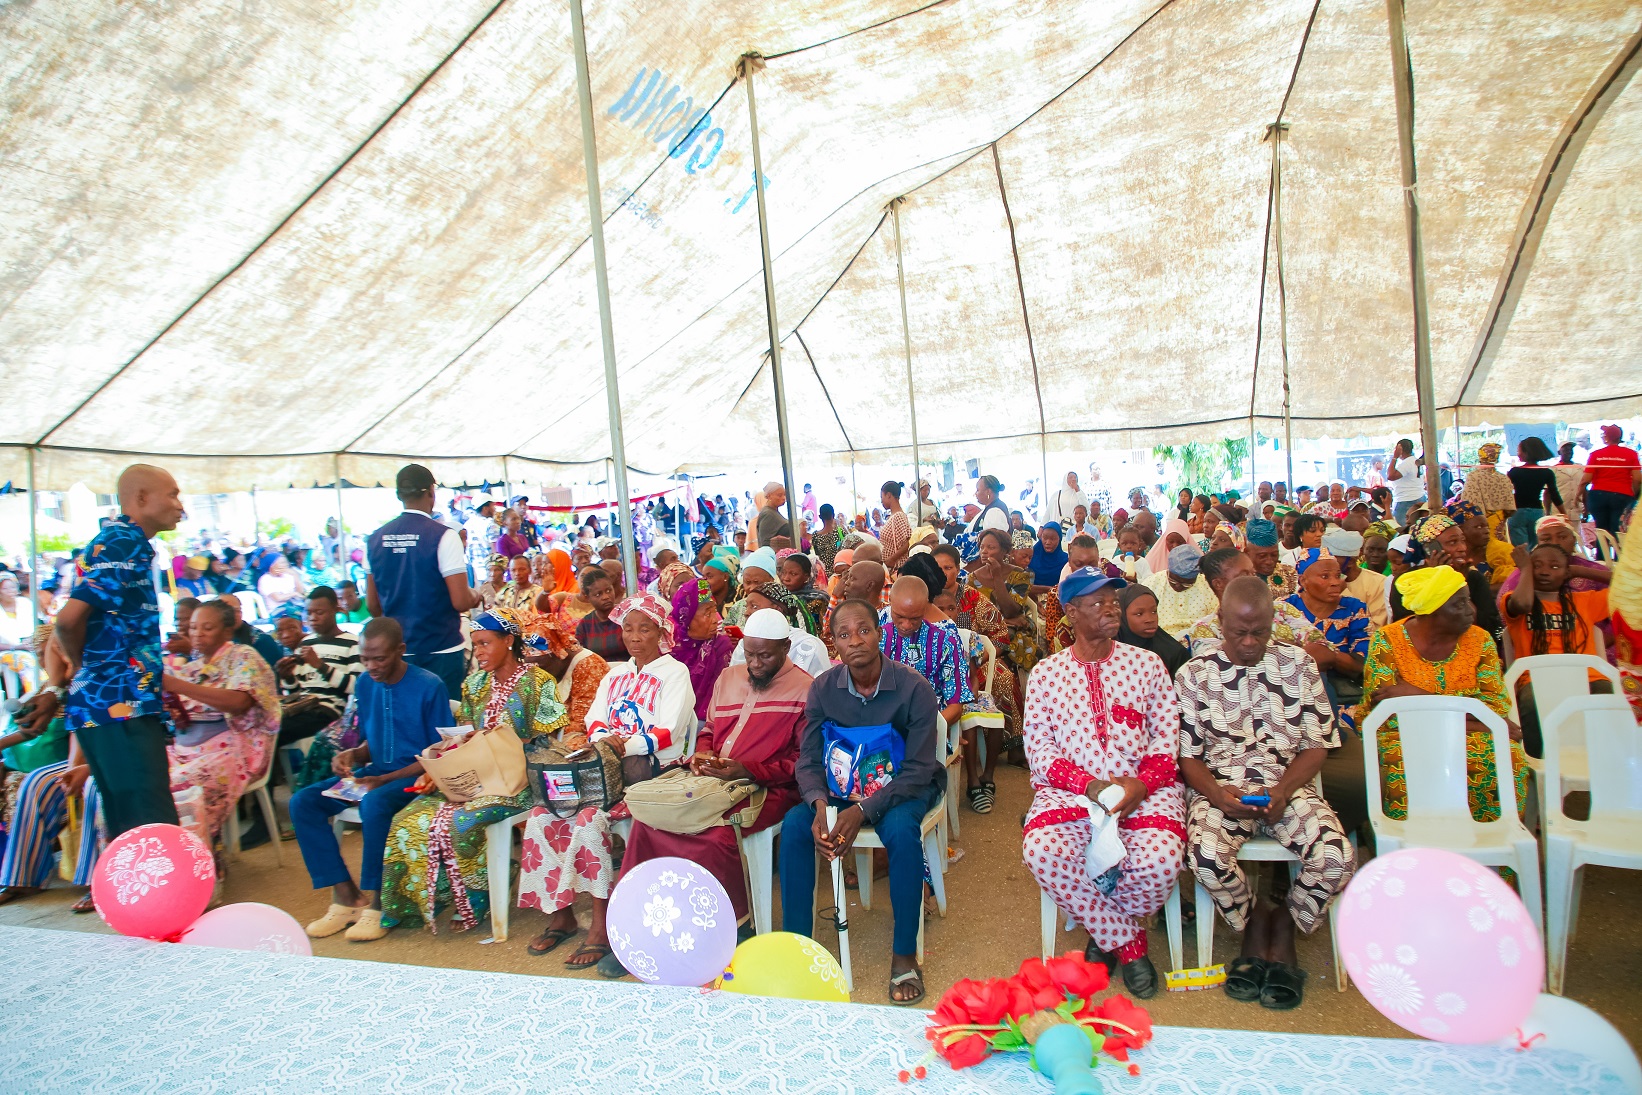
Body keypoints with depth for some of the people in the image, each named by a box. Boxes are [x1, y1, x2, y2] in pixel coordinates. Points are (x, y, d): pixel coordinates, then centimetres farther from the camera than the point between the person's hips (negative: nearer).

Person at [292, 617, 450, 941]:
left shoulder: (429, 687, -12)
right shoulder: (364, 684, 7)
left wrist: (385, 780, -19)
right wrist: (352, 755, -5)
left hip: (415, 777, -7)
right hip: (376, 772, 7)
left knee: (374, 803, -36)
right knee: (302, 802, -11)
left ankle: (376, 902, -18)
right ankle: (345, 895, -8)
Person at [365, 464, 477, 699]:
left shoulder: (375, 539, 3)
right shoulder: (442, 536, -13)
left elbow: (373, 605, 9)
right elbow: (461, 601, -16)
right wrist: (474, 598, 5)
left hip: (397, 651, 5)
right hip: (441, 650, -5)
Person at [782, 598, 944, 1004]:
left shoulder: (914, 688, -19)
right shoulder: (823, 688, -9)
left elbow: (918, 769, -19)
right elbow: (808, 760, -5)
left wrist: (863, 811, -30)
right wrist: (819, 804, -27)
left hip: (904, 786, -3)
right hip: (845, 783, 3)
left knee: (901, 829, -35)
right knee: (794, 824, -22)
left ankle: (904, 954, -17)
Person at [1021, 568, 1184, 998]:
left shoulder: (1146, 663, 11)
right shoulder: (1045, 674, 8)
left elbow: (1167, 733, 6)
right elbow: (1038, 744, 1)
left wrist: (1141, 784, -13)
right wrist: (1088, 785, -15)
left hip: (1145, 788, 1)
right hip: (1068, 788, 0)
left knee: (1160, 859, -29)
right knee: (1043, 852, -29)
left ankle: (1104, 931, 5)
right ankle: (1129, 944, -4)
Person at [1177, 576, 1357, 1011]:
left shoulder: (1298, 666, 5)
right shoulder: (1194, 674, 2)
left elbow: (1317, 746, 4)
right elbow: (1187, 755, 2)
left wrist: (1282, 792, -13)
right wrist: (1218, 794, -18)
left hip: (1287, 785, 1)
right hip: (1221, 788, -1)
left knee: (1337, 856, -27)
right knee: (1206, 853, -32)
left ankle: (1285, 926, 4)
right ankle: (1255, 922, 2)